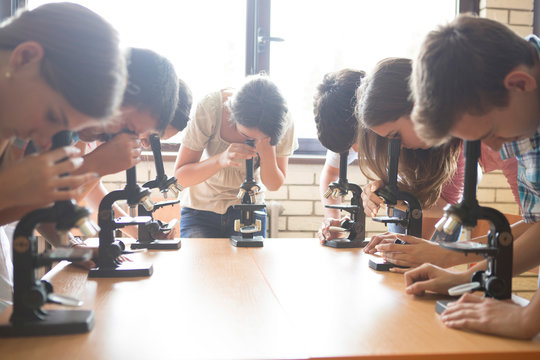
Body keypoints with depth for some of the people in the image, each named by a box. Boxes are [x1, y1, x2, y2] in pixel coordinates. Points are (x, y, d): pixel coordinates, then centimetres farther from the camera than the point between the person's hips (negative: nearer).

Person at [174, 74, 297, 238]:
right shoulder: (210, 108, -24)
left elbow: (274, 185, -8)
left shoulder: (283, 121, -18)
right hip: (202, 208, -2)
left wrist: (267, 153, -28)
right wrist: (221, 159, -38)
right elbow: (181, 177, -21)